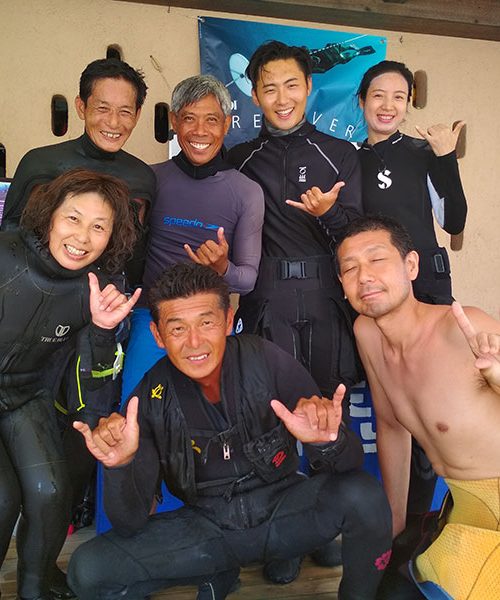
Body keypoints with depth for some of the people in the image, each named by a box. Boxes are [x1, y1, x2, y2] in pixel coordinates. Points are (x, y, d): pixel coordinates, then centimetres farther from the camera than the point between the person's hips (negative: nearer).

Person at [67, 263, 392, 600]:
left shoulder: (267, 362, -18)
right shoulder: (151, 399, -14)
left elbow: (352, 462, -16)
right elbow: (130, 523, -12)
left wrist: (327, 442, -40)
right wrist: (120, 466, -33)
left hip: (282, 510, -1)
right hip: (207, 526, 2)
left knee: (364, 497, -29)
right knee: (88, 570, -16)